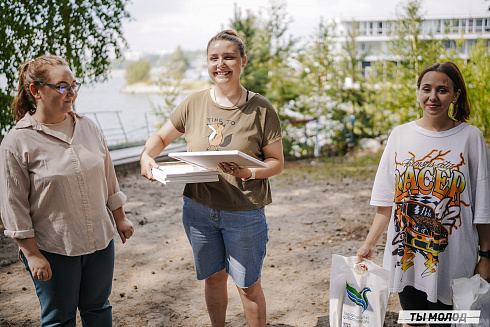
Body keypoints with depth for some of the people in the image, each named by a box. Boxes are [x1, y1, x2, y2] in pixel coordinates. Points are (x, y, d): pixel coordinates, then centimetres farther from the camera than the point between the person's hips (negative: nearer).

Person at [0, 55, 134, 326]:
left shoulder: (88, 127, 2)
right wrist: (32, 254, -11)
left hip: (100, 240, 4)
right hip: (53, 250, -4)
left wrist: (120, 218, 15)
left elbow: (108, 176, 12)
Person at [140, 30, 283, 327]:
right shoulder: (194, 104, 0)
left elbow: (277, 162, -6)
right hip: (199, 209, 3)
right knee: (214, 278, 19)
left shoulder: (261, 109, -8)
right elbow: (162, 137, 12)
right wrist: (147, 156, -9)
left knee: (248, 285, 10)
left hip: (244, 213, -3)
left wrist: (250, 172, -26)